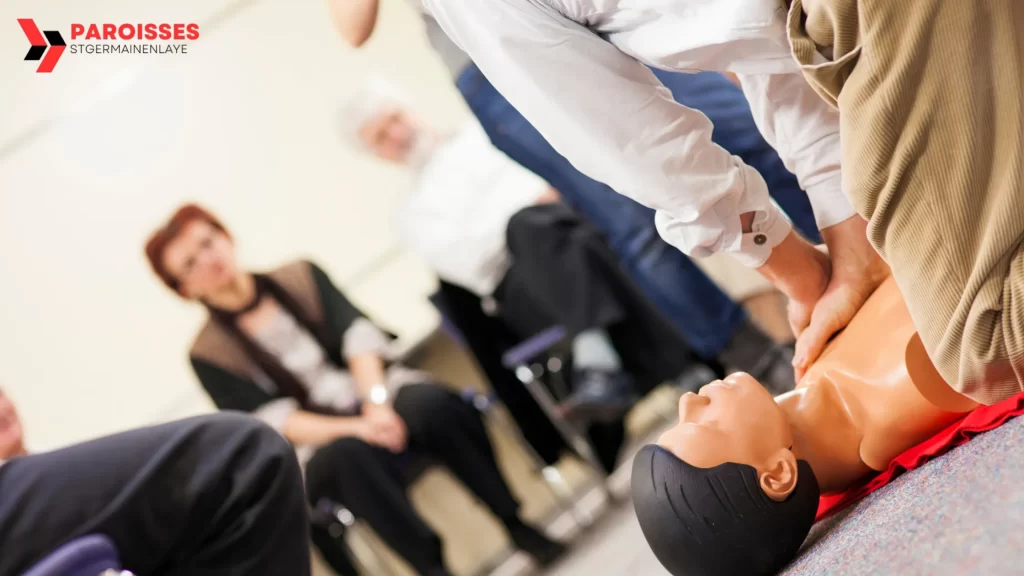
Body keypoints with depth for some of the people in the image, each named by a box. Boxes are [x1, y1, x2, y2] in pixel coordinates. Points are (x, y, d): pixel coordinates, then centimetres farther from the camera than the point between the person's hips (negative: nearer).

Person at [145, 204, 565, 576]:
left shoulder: (300, 275, 11)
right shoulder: (208, 355, 3)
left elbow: (358, 335, -1)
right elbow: (273, 421, -7)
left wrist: (376, 403, -19)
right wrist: (354, 428, -22)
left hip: (379, 395, 2)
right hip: (321, 443, -2)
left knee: (430, 403, -31)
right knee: (350, 453, -37)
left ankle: (517, 525, -22)